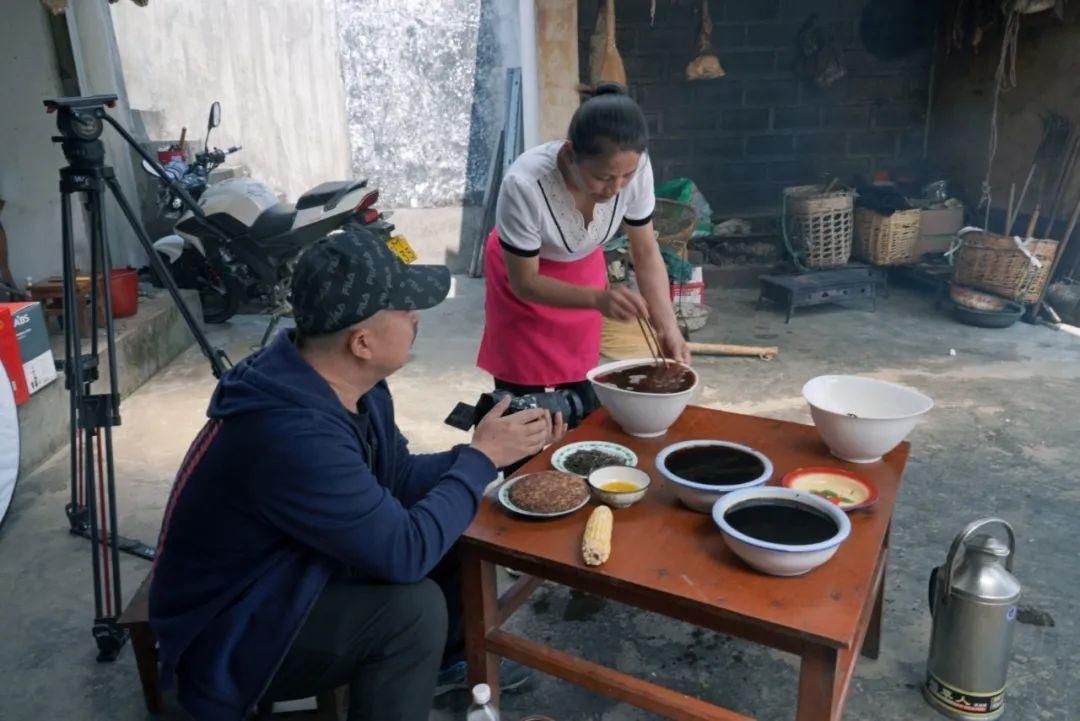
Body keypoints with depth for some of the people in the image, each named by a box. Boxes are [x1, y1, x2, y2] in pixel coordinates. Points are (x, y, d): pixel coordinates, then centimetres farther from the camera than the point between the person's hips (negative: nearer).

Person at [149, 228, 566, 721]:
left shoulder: (351, 385, -8)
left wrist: (488, 452, -7)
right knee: (413, 609, -26)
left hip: (291, 579, 9)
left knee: (456, 548, 4)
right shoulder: (293, 432, -37)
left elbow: (400, 477, 4)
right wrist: (482, 457, -20)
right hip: (225, 636, -8)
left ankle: (445, 662, 27)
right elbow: (404, 552, -32)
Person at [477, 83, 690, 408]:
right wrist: (598, 299, -39)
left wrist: (668, 327, -25)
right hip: (522, 275, -3)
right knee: (522, 394, 2)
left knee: (579, 383, 10)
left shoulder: (634, 167, -29)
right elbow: (524, 282, -25)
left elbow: (646, 252, -14)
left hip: (583, 267, 3)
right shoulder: (524, 185, -39)